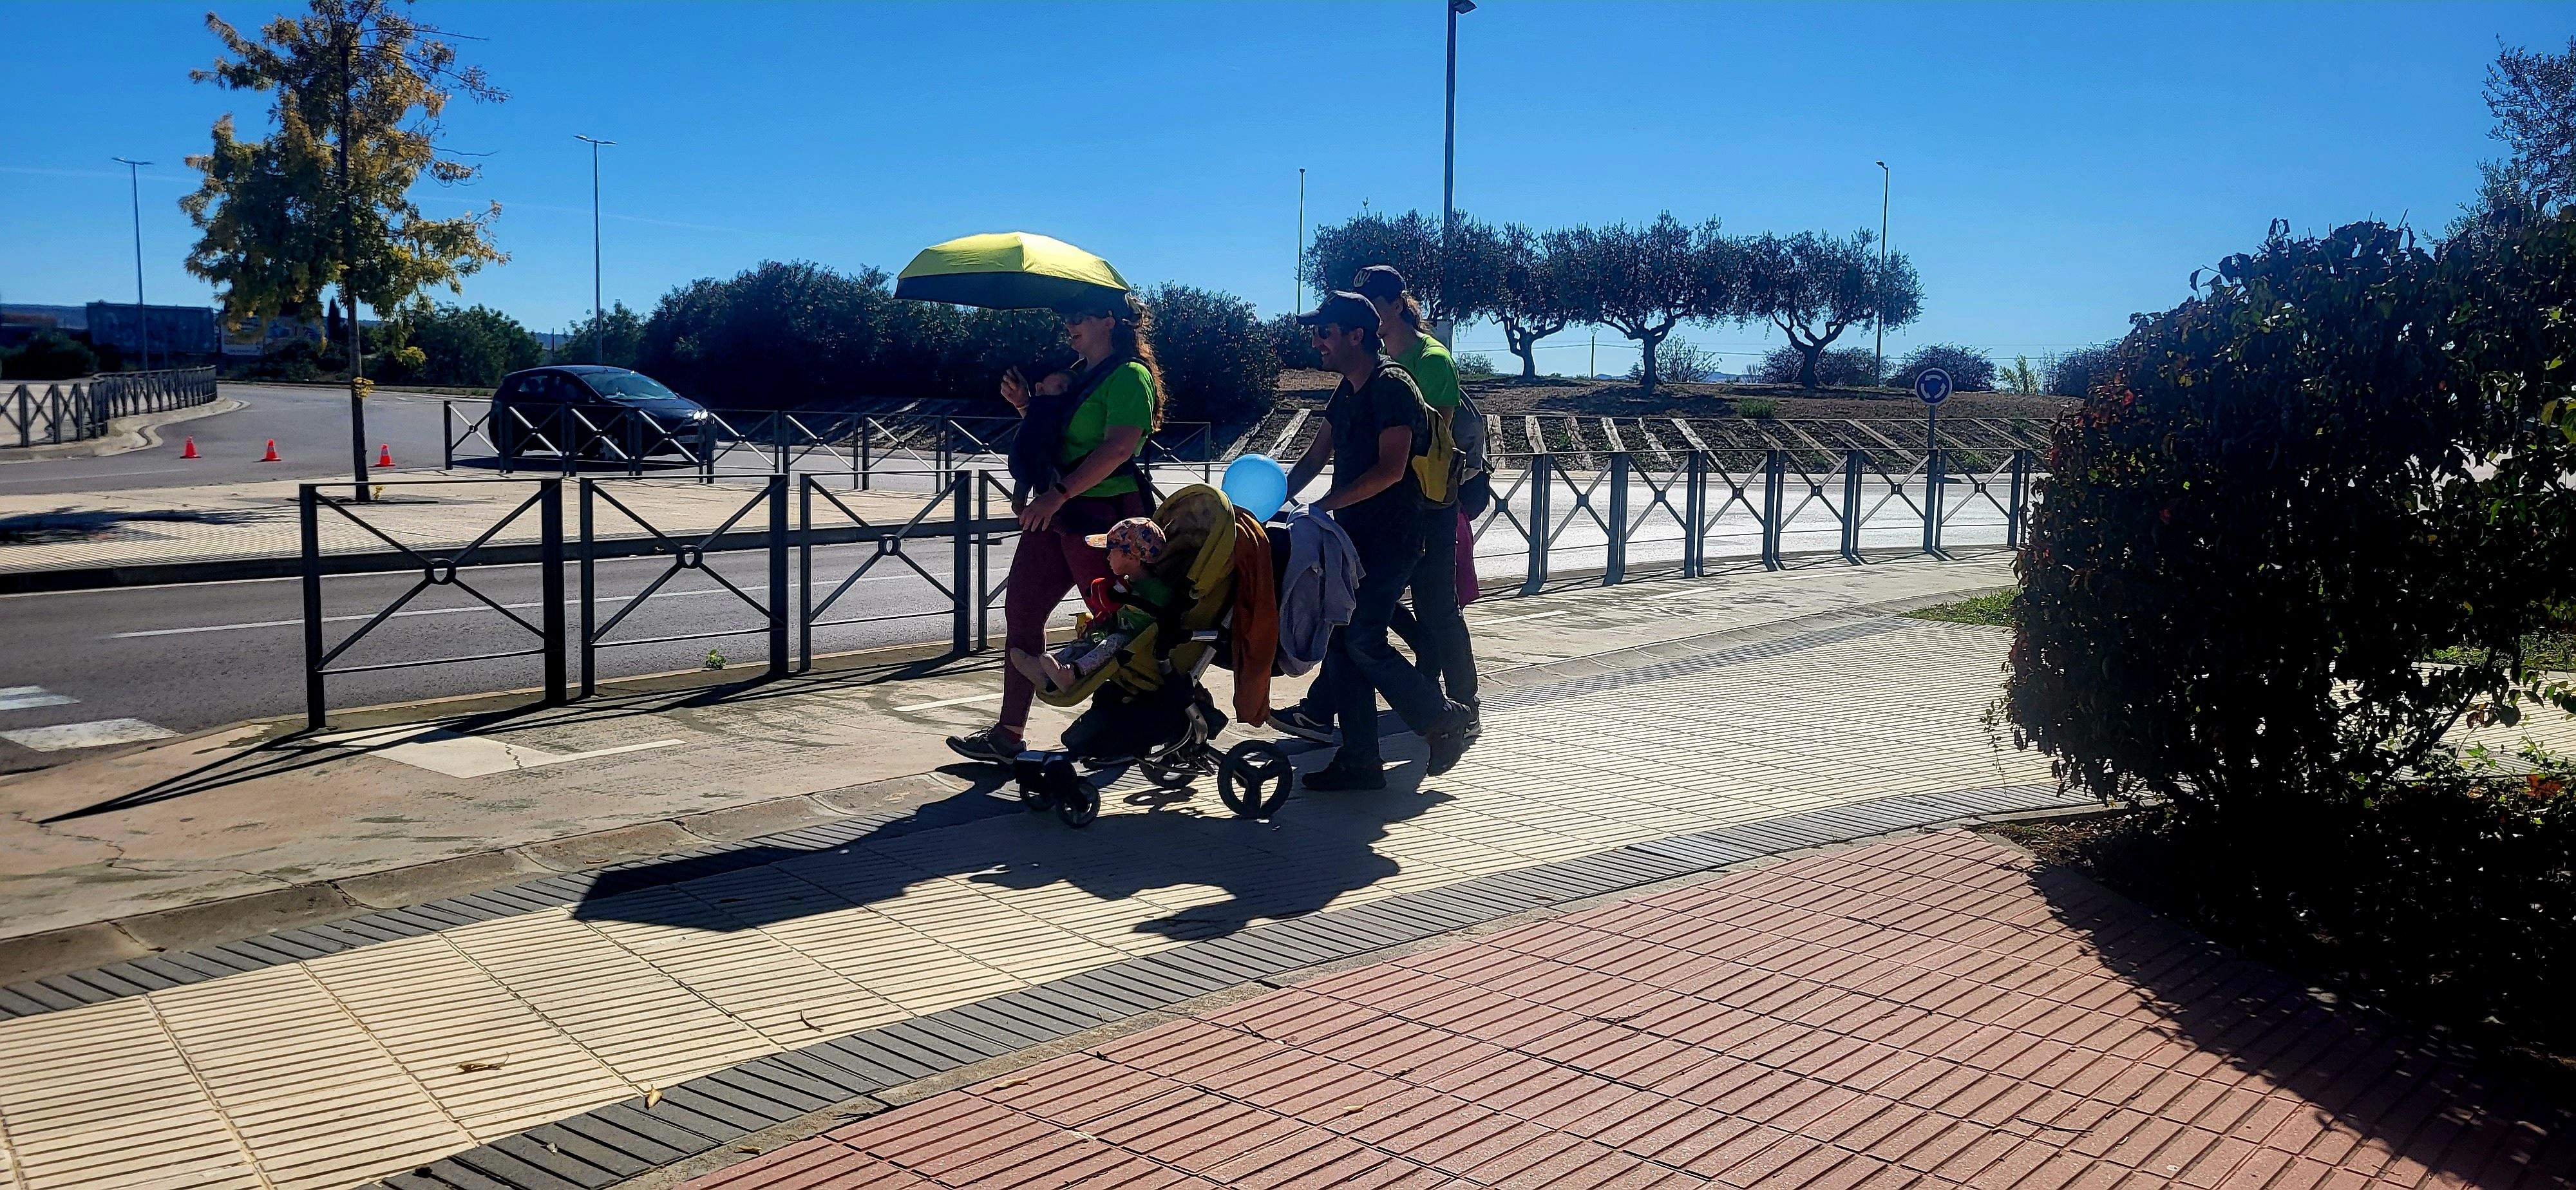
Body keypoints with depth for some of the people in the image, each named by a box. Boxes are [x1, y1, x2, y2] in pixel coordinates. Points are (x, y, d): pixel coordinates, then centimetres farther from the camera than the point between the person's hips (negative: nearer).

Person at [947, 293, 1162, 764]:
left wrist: (1058, 494, -26)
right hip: (1054, 514, 10)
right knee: (1021, 611, 6)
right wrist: (1028, 407, 9)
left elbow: (1118, 447, -23)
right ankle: (1008, 734, 11)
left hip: (1101, 514, -10)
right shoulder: (1079, 374, 19)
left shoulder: (1130, 376, -10)